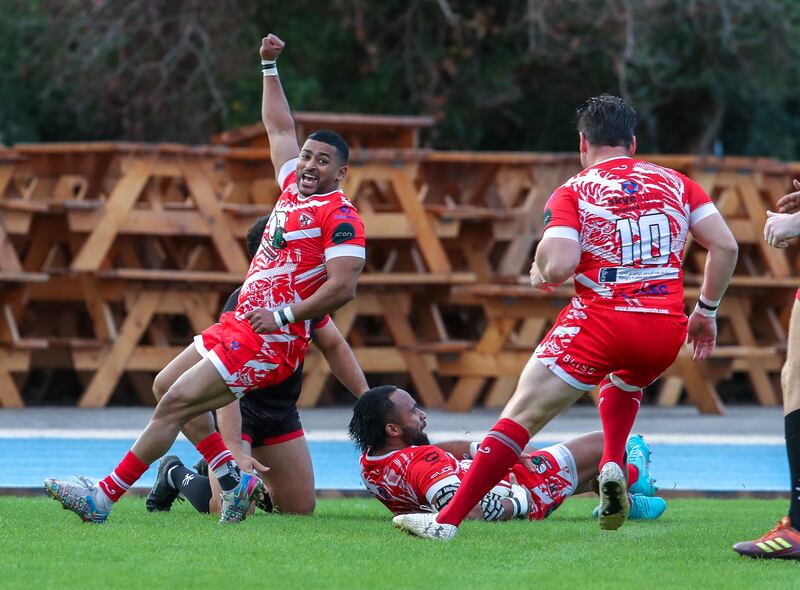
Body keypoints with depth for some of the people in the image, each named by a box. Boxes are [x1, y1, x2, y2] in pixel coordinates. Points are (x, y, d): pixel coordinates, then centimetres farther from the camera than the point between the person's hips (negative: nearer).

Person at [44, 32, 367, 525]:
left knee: (175, 403, -14)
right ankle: (234, 479, 15)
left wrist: (284, 316, -22)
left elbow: (344, 286, -21)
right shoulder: (294, 186, 13)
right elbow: (279, 127, 29)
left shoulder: (341, 216, -12)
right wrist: (270, 66, 30)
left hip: (269, 340, -10)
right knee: (167, 385, 16)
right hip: (240, 322, 10)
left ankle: (105, 496, -11)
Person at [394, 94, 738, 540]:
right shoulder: (675, 183, 12)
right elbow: (725, 246, 6)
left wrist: (542, 271, 11)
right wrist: (707, 311, 16)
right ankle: (614, 466, 11)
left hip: (600, 320, -4)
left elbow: (558, 265, -12)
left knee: (522, 415, 0)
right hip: (667, 332, 4)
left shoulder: (573, 193, 2)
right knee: (623, 382, 37)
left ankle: (448, 521, -4)